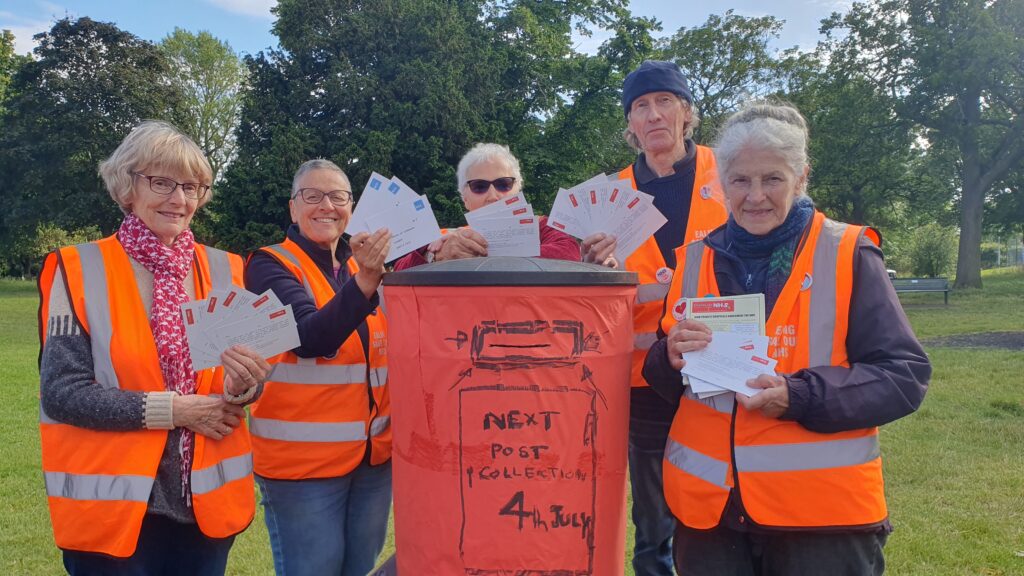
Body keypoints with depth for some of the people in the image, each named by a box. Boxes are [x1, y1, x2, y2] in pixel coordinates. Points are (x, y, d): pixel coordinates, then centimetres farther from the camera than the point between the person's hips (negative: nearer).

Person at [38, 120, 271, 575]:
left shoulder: (224, 269, 4)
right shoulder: (79, 269, -6)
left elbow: (241, 383, 4)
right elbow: (61, 392, -11)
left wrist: (242, 384, -18)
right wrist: (174, 408, -16)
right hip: (112, 506, -3)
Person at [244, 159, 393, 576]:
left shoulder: (361, 265, 11)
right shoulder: (271, 265, -6)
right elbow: (311, 337, -23)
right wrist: (365, 279, -38)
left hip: (374, 454, 6)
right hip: (302, 459, -5)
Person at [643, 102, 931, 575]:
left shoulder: (847, 257, -4)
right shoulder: (693, 260, 5)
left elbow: (906, 376, -7)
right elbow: (663, 382, 11)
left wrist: (800, 397, -20)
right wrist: (672, 359, -12)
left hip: (821, 511, -2)